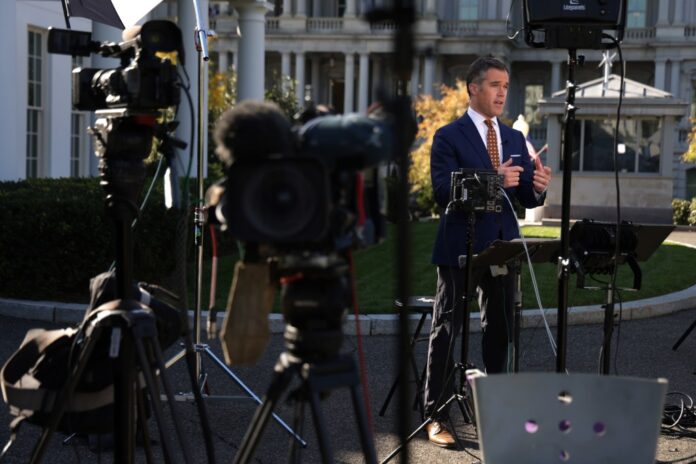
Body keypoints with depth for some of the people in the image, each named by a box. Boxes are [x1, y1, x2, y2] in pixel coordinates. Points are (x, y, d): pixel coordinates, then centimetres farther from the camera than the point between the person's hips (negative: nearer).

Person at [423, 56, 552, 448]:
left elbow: (525, 198, 10)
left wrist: (538, 187, -14)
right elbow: (443, 191, -16)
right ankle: (437, 416, 6)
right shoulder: (449, 136, -5)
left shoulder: (515, 139, 13)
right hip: (461, 248, -5)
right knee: (447, 331, 0)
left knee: (500, 330, 12)